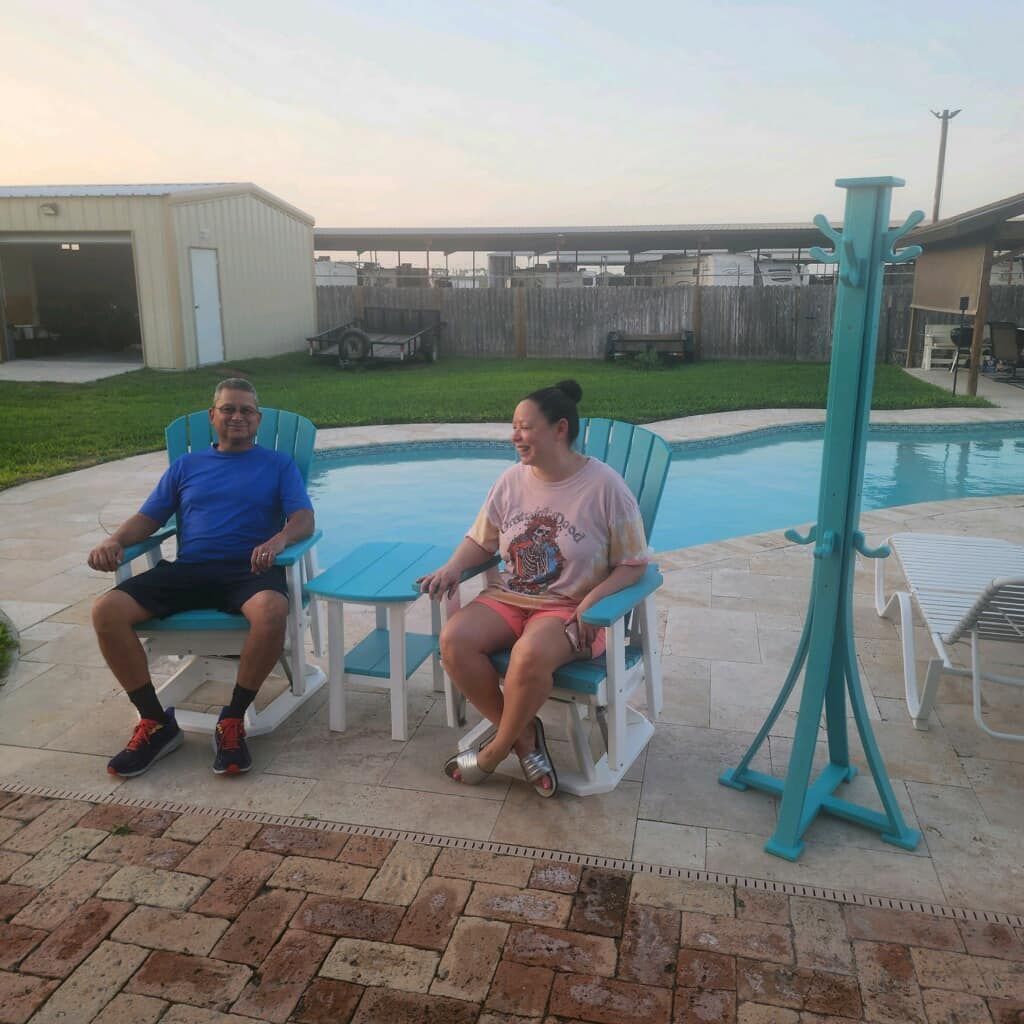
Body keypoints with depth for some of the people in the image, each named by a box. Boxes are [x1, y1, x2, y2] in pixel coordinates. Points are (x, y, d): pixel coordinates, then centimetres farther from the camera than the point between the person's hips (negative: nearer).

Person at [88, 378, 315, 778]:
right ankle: (156, 722, -9)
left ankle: (232, 721, -18)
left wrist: (279, 539, -21)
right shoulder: (187, 465, 25)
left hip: (248, 568, -3)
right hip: (188, 569, 3)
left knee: (272, 611, -38)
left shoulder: (278, 464, 16)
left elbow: (304, 519, 3)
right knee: (106, 610, -22)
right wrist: (115, 540, -4)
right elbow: (147, 517, 19)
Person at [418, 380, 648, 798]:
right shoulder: (512, 480, 3)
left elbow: (633, 563, -6)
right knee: (453, 639, -23)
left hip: (571, 608, -5)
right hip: (508, 598, 5)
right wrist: (453, 567, -9)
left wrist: (594, 598, -22)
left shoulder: (605, 486, -10)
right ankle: (523, 734, -5)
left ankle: (496, 750, -7)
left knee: (530, 653, -36)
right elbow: (480, 541, 12)